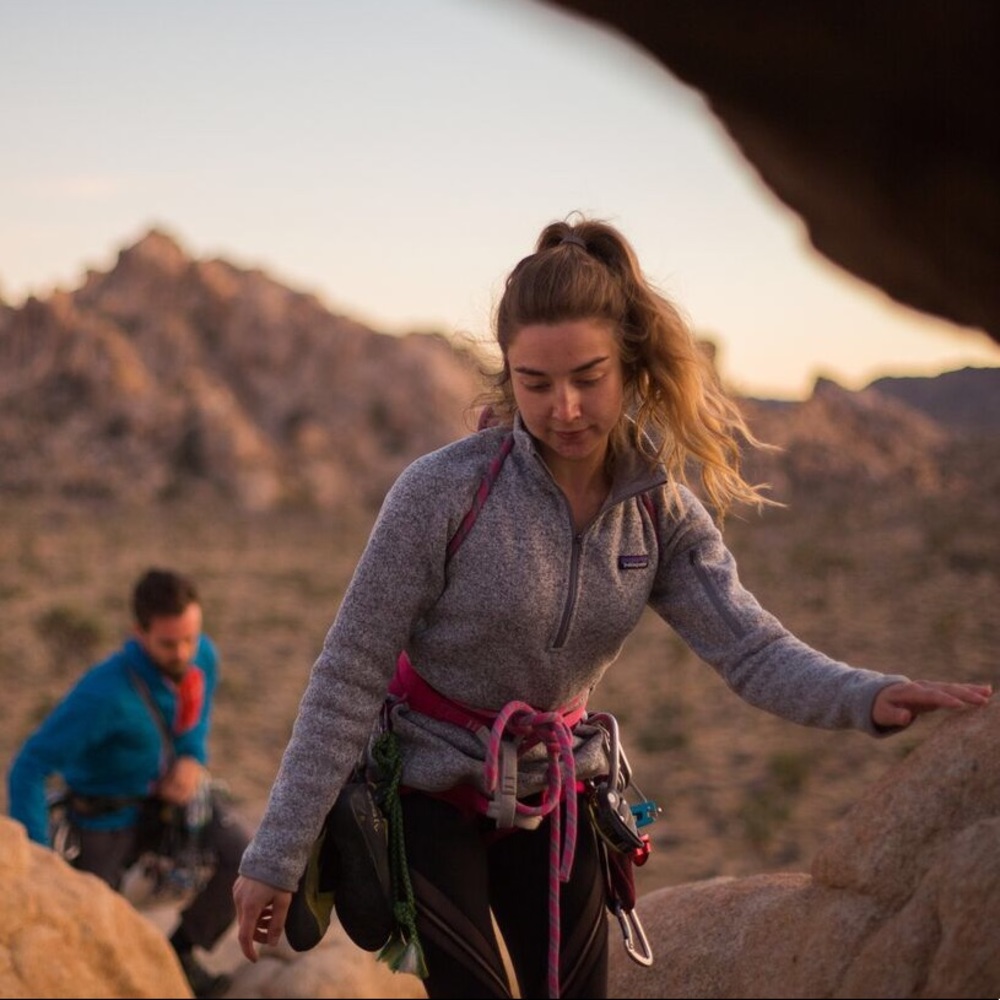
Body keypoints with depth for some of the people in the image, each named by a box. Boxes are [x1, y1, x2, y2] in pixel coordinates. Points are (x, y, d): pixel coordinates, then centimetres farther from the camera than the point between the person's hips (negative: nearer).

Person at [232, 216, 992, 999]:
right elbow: (348, 679, -19)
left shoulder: (665, 515, -8)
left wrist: (868, 698, -41)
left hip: (554, 798, 5)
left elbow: (753, 650, -19)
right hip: (428, 793, -4)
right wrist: (277, 858, -18)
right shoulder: (444, 493, -22)